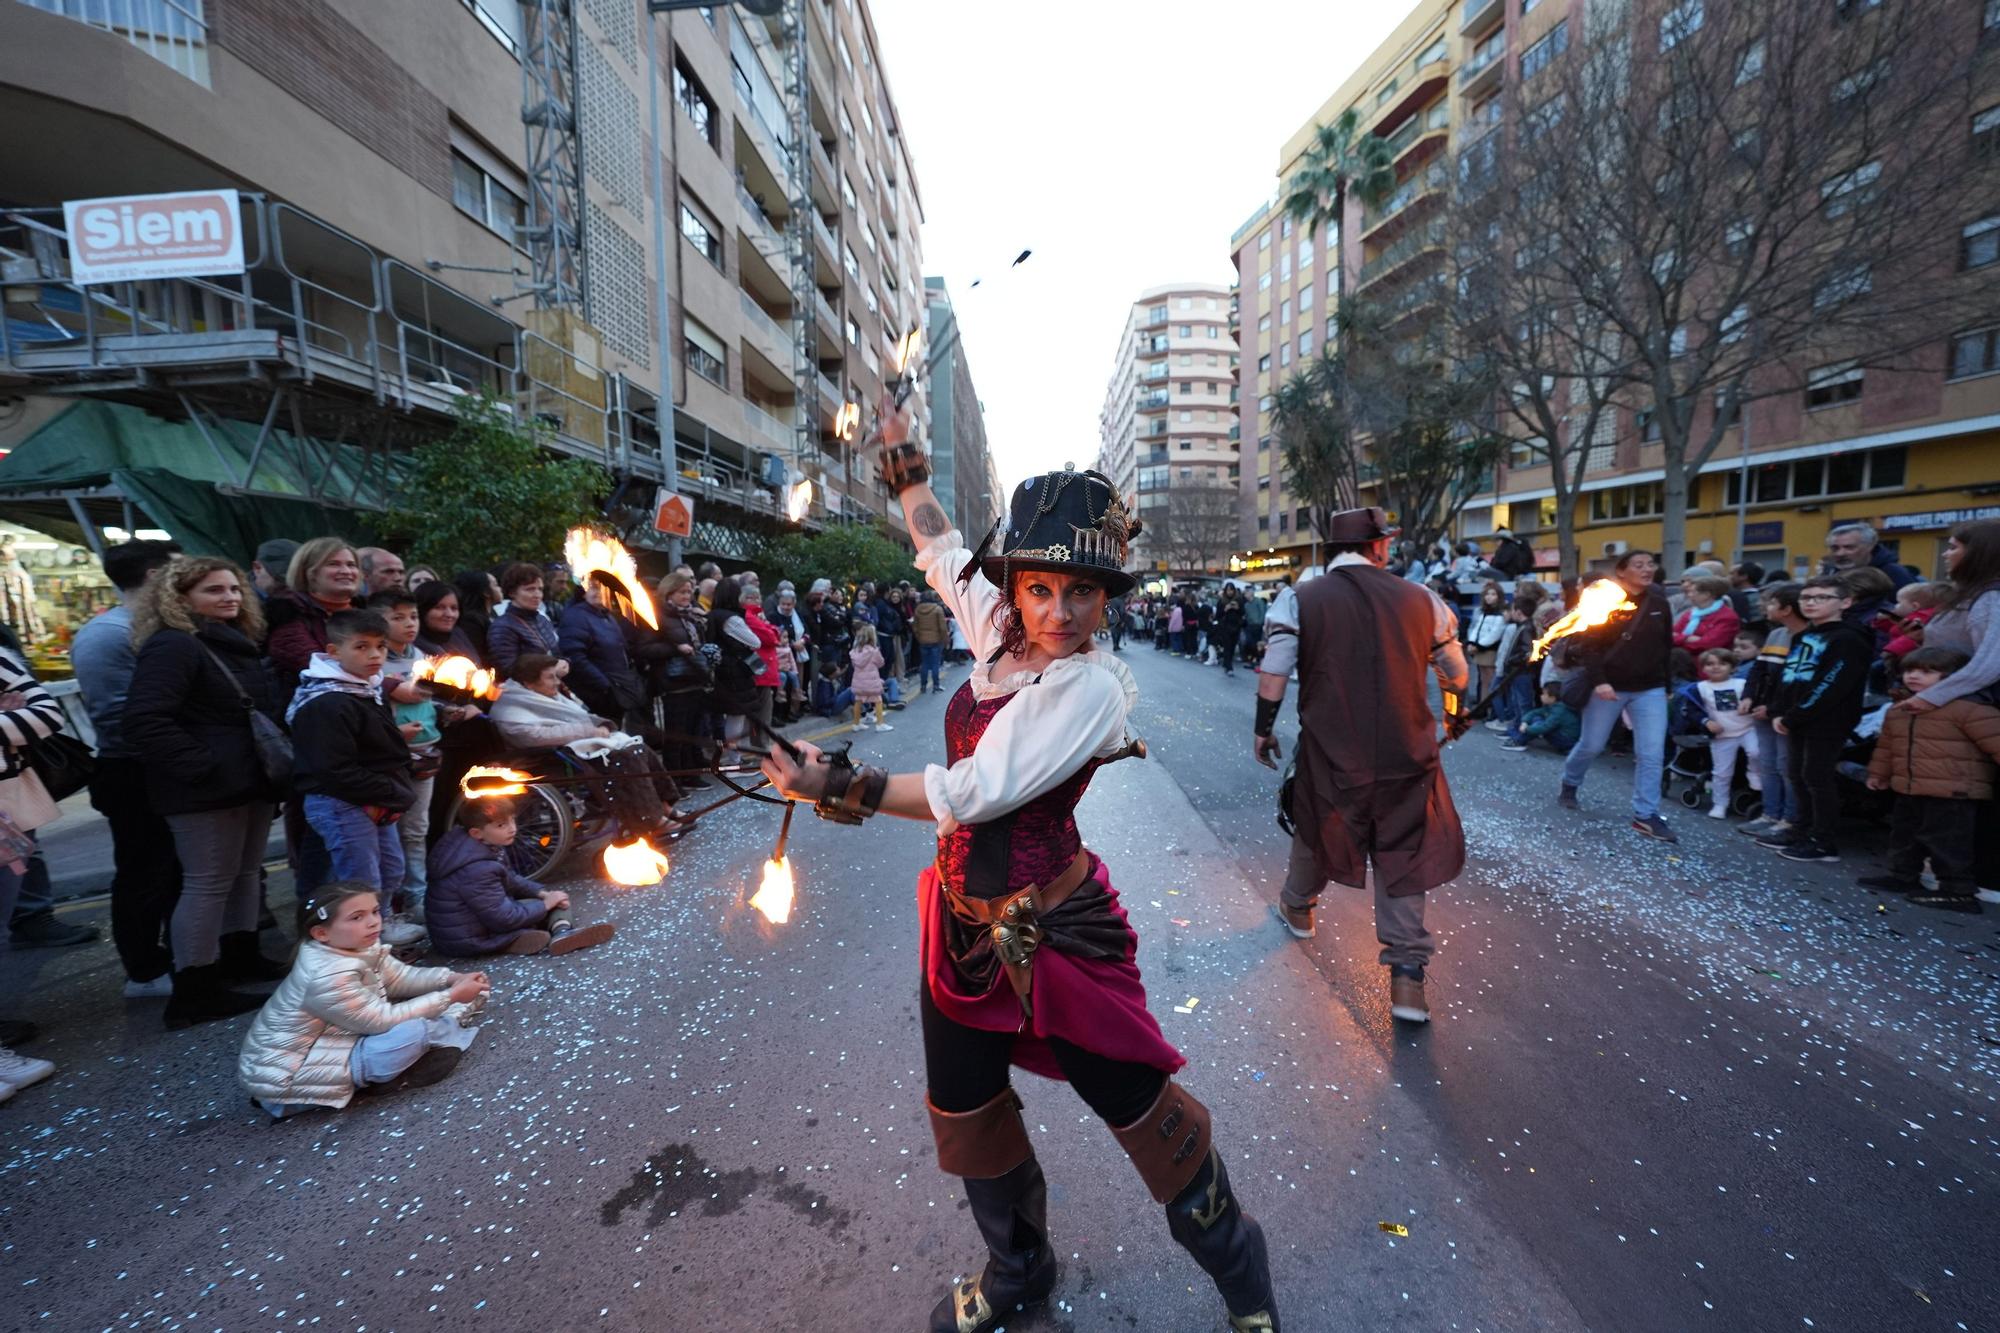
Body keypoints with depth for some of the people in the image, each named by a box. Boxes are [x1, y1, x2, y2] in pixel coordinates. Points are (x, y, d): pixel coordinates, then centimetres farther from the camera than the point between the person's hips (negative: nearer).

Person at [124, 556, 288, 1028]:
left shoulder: (238, 645, 16)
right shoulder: (173, 647, -14)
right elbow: (144, 721, -25)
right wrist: (205, 769, -25)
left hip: (251, 783, 9)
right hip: (208, 790, -9)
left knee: (246, 872, 17)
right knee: (209, 883, -3)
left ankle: (241, 957, 31)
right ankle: (193, 992, 7)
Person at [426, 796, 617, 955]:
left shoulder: (486, 845, -1)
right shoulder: (477, 870, -31)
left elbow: (511, 880, 12)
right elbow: (503, 918, -27)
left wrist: (543, 893, -3)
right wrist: (545, 904, -15)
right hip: (466, 942, -9)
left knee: (555, 897, 2)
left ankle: (561, 930, -23)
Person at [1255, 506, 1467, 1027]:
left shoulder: (1300, 600, -7)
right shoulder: (1421, 599, -2)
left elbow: (1272, 679, -6)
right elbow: (1460, 679, 9)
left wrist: (1263, 731, 8)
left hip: (1330, 754, 0)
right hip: (1407, 755, 1)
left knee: (1314, 833, 23)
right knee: (1403, 856, 15)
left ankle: (1298, 907, 49)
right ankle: (1407, 974, 15)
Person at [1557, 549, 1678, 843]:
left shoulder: (1659, 602, 3)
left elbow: (1666, 645, 10)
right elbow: (1588, 644, -13)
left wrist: (1668, 685, 11)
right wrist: (1598, 681, -22)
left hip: (1650, 689, 4)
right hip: (1608, 687, -3)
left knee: (1652, 754, -4)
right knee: (1592, 745, 9)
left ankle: (1646, 815, 2)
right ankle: (1569, 785, 35)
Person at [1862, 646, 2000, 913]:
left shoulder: (1969, 710, -14)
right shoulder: (1897, 712, 11)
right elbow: (1885, 746, 22)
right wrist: (1878, 774, 28)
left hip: (1954, 794, -8)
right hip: (1908, 790, 8)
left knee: (1947, 843, -5)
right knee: (1904, 836, 17)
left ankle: (1958, 891, 4)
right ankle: (1903, 877, 30)